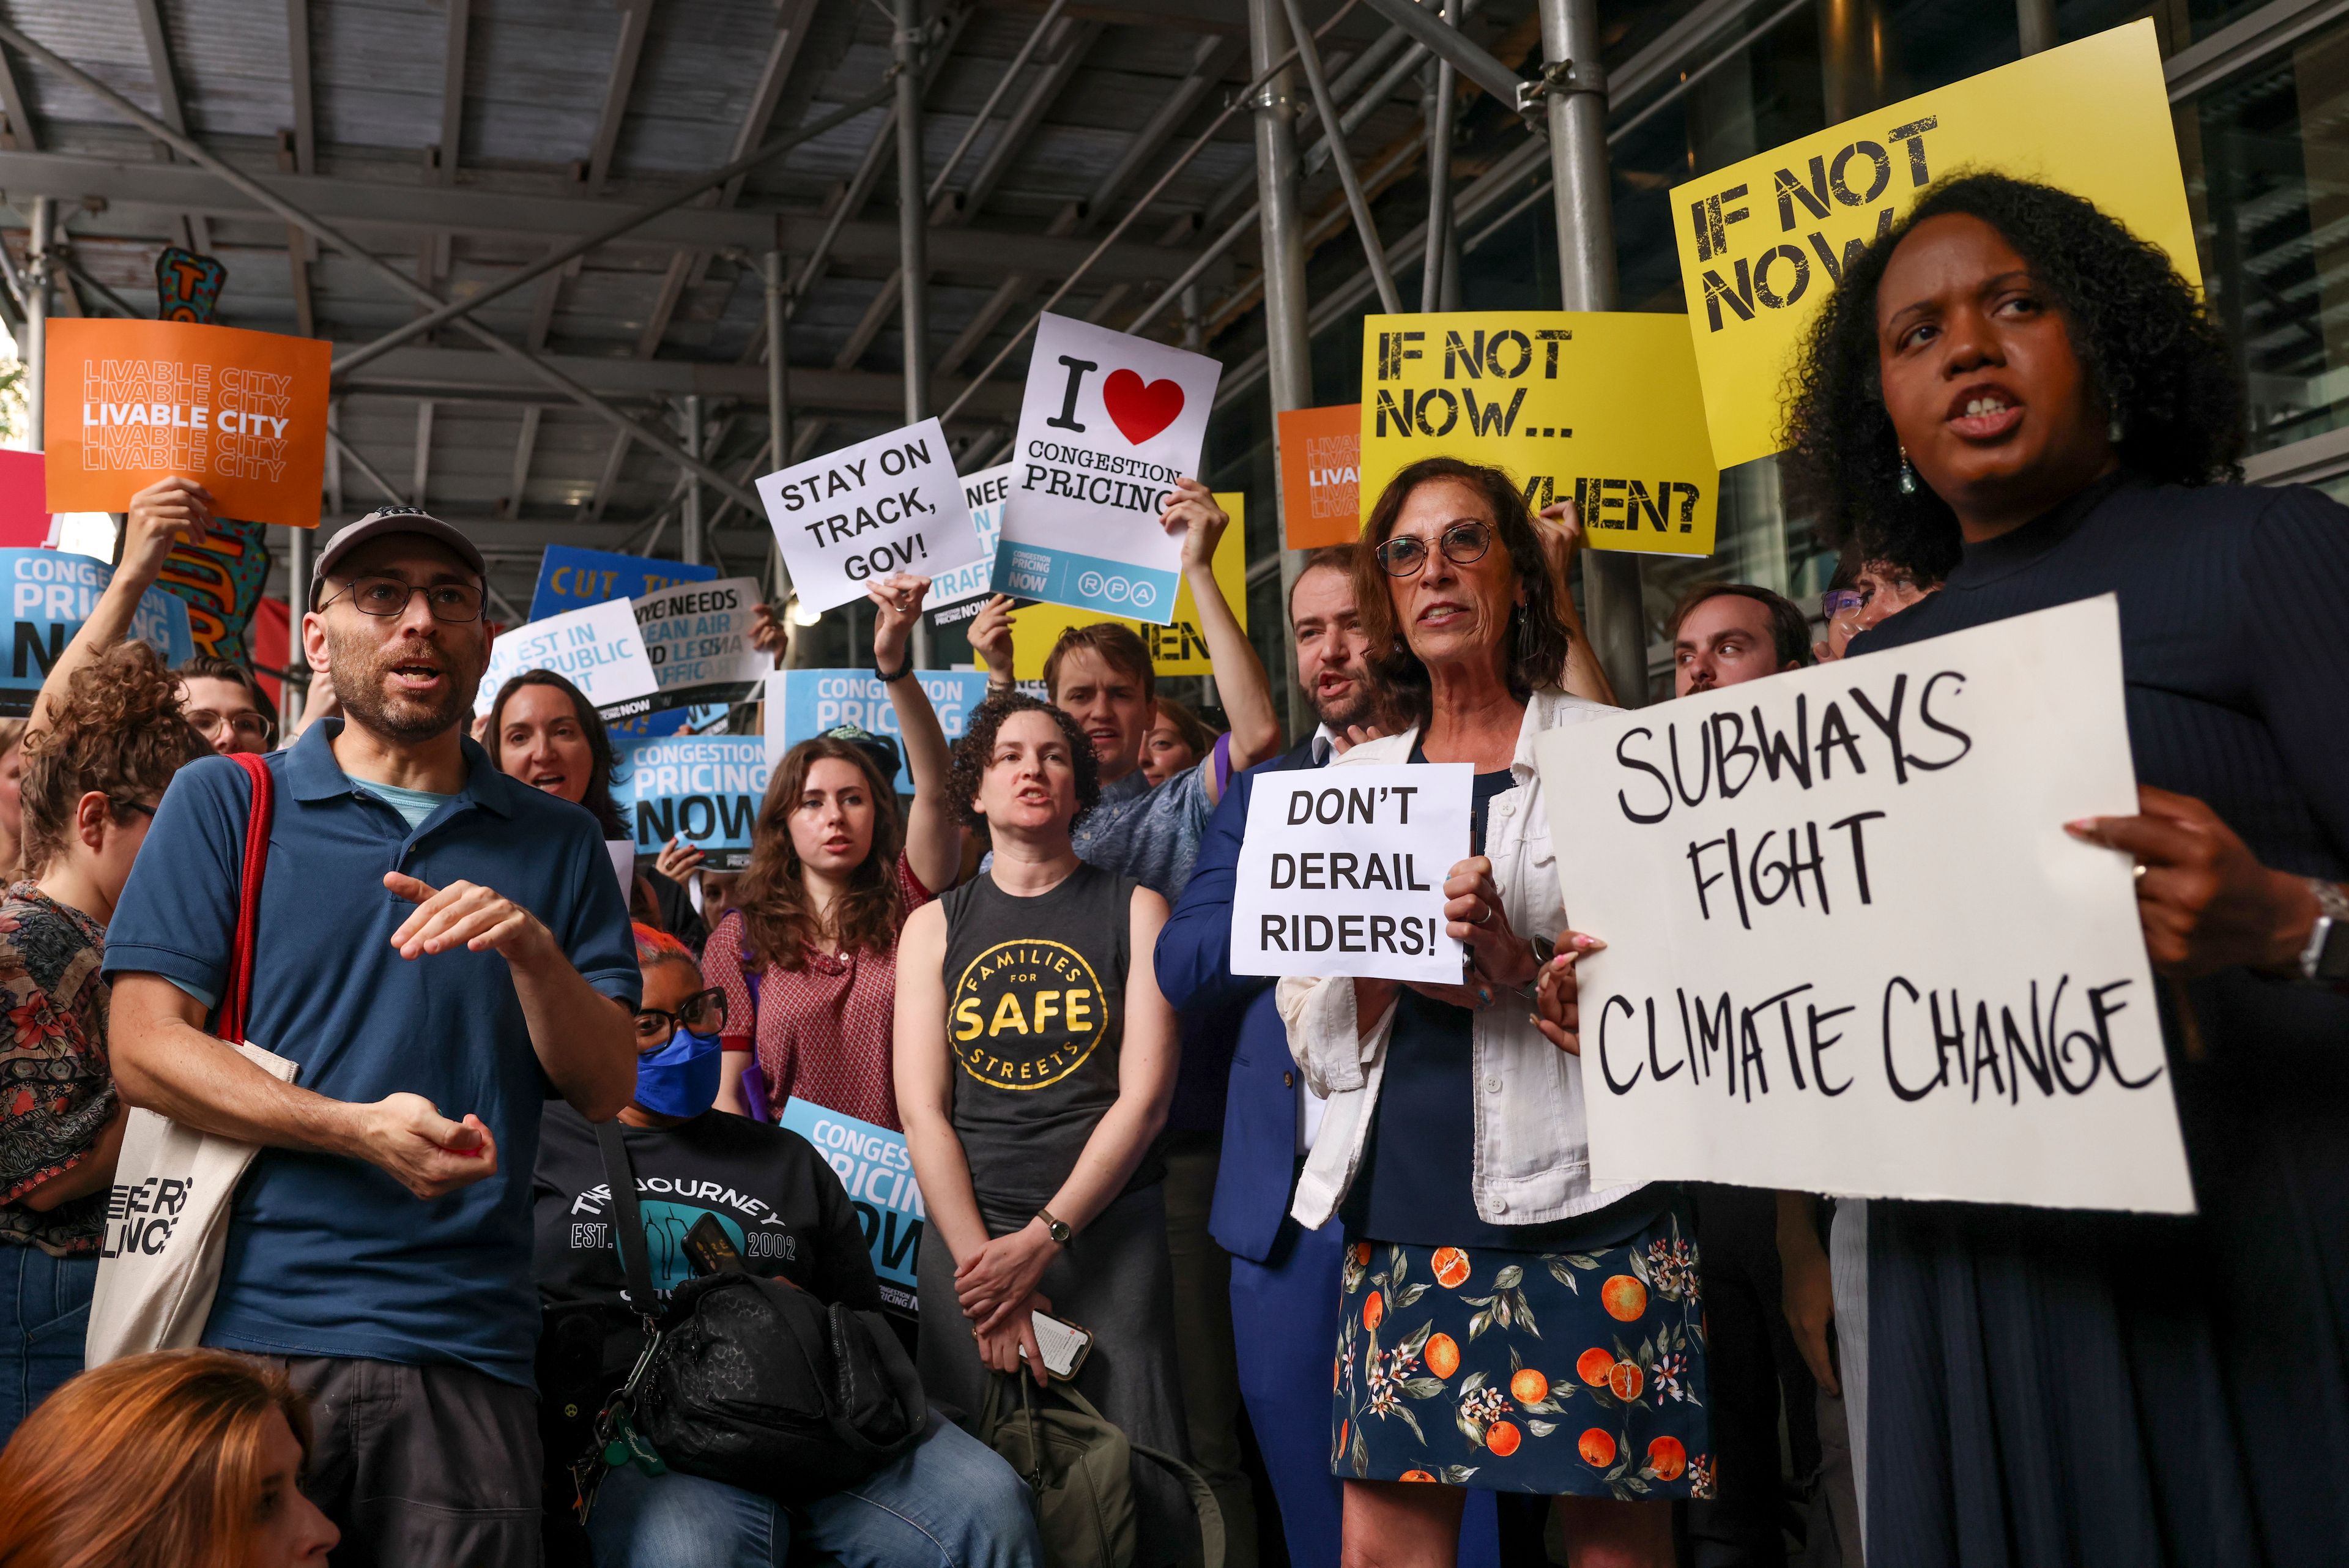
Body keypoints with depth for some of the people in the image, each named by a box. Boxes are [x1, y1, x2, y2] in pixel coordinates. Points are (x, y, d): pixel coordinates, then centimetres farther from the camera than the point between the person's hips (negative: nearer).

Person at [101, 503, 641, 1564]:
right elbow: (143, 1047, -2)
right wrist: (358, 1129, -15)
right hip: (247, 1327, -1)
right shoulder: (224, 802, 7)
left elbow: (606, 1090, 6)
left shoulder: (554, 843, 11)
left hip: (466, 1350, 1)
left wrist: (533, 949, -13)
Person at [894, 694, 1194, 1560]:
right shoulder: (935, 926, 9)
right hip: (967, 1234, 1)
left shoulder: (1133, 910, 5)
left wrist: (1041, 1241, -10)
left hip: (1109, 1226, -1)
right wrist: (982, 1260, -9)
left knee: (1139, 1490, -4)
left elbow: (1144, 1096, -3)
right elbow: (922, 1110, 2)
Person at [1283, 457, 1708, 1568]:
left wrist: (1523, 966, -17)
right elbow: (1312, 1040, 11)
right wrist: (1389, 965, -10)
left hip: (1581, 1215, -3)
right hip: (1398, 1215, 3)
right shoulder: (1354, 782, 13)